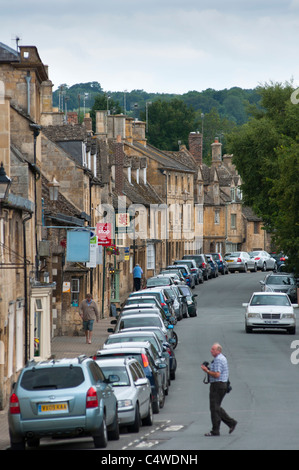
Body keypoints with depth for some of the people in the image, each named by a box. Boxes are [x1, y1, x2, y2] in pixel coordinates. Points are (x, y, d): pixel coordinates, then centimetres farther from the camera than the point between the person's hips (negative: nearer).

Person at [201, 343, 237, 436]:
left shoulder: (218, 360, -17)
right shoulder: (222, 358, 17)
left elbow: (217, 375, -24)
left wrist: (207, 370, -14)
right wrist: (208, 368, 12)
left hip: (217, 385, -11)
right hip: (223, 385, 11)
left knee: (214, 408, -5)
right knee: (216, 408, 16)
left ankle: (215, 431, -2)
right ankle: (231, 422, 15)